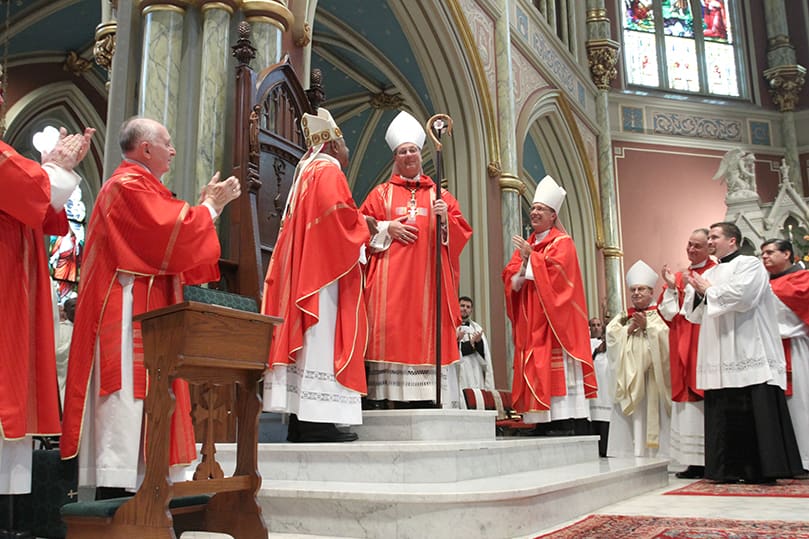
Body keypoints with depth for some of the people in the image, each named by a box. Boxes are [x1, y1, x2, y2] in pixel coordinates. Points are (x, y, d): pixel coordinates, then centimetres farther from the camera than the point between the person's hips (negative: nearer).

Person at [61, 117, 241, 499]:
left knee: (136, 401, 8)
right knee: (126, 394, -12)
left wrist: (205, 206, 15)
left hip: (145, 308, 11)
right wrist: (211, 206, -4)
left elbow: (165, 237, 21)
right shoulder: (129, 185, -9)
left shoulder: (140, 187, 24)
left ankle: (116, 490, 11)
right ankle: (113, 489, -11)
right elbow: (172, 232, -17)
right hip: (128, 310, -11)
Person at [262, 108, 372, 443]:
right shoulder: (328, 171, -4)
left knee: (307, 339, 4)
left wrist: (358, 225, 18)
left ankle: (300, 420, 3)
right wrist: (363, 226, -3)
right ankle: (316, 420, -15)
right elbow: (336, 212, -19)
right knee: (321, 338, -12)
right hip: (324, 268, -9)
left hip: (303, 270, 9)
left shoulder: (307, 172, 24)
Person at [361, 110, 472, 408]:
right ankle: (394, 394, -9)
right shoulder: (381, 193, 15)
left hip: (428, 277, 1)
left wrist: (446, 218, -9)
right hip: (392, 278, -1)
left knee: (427, 332, -6)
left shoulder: (439, 194, 17)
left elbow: (462, 231, 11)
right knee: (392, 330, -9)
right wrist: (387, 229, -7)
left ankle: (426, 395, -6)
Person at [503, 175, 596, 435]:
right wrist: (524, 263, -9)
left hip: (554, 314, -6)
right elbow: (510, 277, 9)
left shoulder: (562, 242, 1)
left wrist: (531, 257, -13)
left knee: (558, 370, -11)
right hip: (530, 319, 6)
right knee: (536, 371, 1)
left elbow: (556, 269, -16)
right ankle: (543, 424, 3)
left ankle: (566, 423, -11)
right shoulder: (525, 245, 19)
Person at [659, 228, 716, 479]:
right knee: (686, 400, 4)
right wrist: (671, 287, -1)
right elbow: (668, 314, 10)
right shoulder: (679, 277, 17)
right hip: (682, 348, 6)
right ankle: (695, 461, 8)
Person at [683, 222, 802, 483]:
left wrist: (708, 291, -2)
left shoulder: (749, 265, 1)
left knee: (756, 414, -8)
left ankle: (763, 470, -2)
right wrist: (697, 292, 0)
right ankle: (729, 469, 9)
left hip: (749, 356, -6)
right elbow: (694, 314, 19)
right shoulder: (709, 274, 21)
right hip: (719, 360, 6)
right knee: (724, 415, 4)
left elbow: (740, 296, -17)